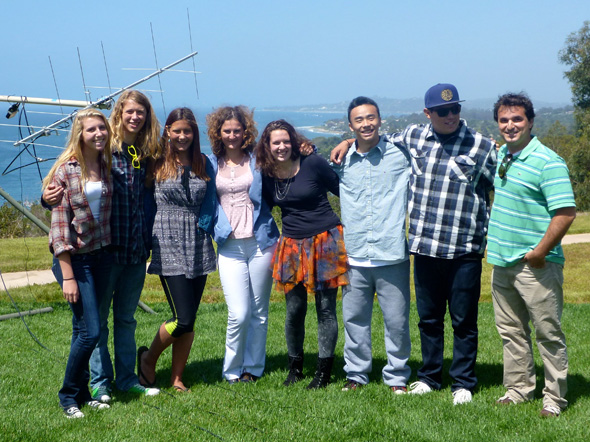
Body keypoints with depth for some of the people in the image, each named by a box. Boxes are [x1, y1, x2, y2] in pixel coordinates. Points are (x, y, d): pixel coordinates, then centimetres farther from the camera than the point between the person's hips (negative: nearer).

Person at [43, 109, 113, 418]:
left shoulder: (106, 165, 6)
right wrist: (68, 277, -16)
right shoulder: (65, 171, -12)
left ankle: (83, 392, 23)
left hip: (101, 255, 5)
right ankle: (69, 395, 11)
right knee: (90, 331, -7)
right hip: (74, 258, -5)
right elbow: (59, 225, -13)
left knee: (83, 329, 11)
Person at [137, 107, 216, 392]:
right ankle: (148, 358, 17)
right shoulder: (157, 164, 1)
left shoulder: (203, 164, 10)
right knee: (183, 319, -8)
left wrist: (204, 226, 2)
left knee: (190, 320, 4)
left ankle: (177, 378, 17)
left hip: (198, 247, 4)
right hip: (169, 247, -4)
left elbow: (209, 201, 15)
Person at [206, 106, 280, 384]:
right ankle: (232, 370, 10)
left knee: (259, 312, 6)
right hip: (230, 246, 0)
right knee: (239, 314, -9)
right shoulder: (211, 164, 8)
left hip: (260, 243, 0)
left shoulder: (258, 160, 5)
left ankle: (253, 368, 22)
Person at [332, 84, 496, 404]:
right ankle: (429, 377, 28)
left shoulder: (482, 146, -3)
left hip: (465, 250, -3)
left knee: (463, 321, 5)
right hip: (424, 246, 3)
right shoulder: (413, 136, 6)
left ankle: (463, 384, 18)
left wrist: (491, 238, 0)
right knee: (428, 317, 13)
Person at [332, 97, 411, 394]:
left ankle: (397, 377, 18)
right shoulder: (342, 161, 10)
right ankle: (356, 374, 24)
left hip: (391, 255, -2)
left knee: (397, 320, 3)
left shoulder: (399, 153, 1)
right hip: (354, 257, 3)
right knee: (354, 319, 10)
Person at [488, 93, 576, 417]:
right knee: (511, 331, 16)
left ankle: (555, 397, 13)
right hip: (502, 262, 8)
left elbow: (566, 212, -21)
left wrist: (540, 252, -18)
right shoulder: (501, 154, 10)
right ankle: (519, 388, 28)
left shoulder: (548, 162, -15)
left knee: (548, 333, 2)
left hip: (535, 265, -8)